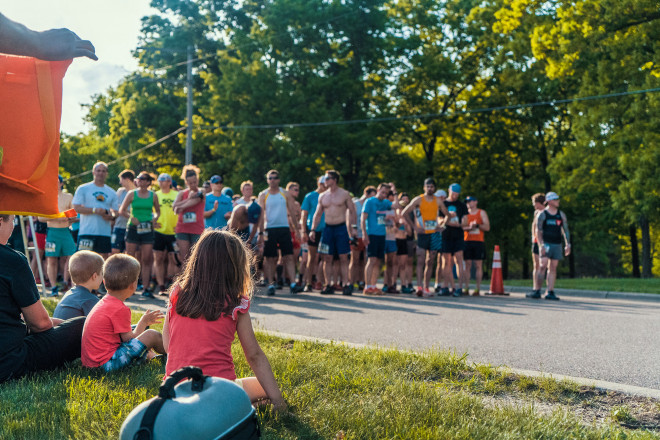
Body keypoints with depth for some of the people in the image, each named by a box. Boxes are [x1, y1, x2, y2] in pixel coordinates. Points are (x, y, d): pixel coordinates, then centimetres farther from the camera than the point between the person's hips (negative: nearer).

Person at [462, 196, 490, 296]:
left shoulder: (482, 213, 9)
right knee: (467, 265, -1)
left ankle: (478, 289, -2)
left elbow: (487, 227, 3)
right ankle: (466, 288, 0)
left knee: (478, 265, -3)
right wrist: (469, 227, -15)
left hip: (478, 242, -1)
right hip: (467, 241, 1)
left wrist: (478, 225, -12)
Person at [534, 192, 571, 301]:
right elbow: (538, 231, -5)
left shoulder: (561, 214, 11)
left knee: (553, 268, 2)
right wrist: (541, 245, -15)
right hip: (546, 243, -4)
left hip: (557, 244, 4)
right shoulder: (542, 214, 0)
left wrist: (567, 244, 6)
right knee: (543, 266, -13)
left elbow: (565, 230, 14)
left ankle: (550, 292, 3)